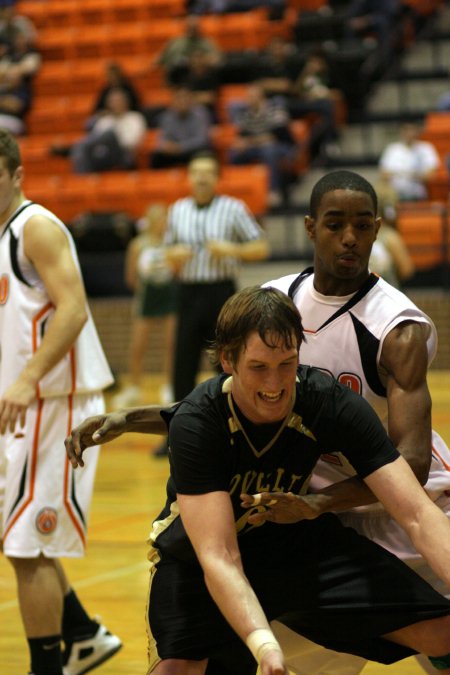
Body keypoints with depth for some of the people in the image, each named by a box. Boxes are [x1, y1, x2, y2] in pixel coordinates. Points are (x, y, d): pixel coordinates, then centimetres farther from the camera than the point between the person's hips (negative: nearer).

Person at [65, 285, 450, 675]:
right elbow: (218, 558, -37)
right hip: (197, 560, -2)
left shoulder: (333, 404, -24)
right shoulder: (194, 424, -30)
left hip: (300, 539, 2)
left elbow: (417, 514, -26)